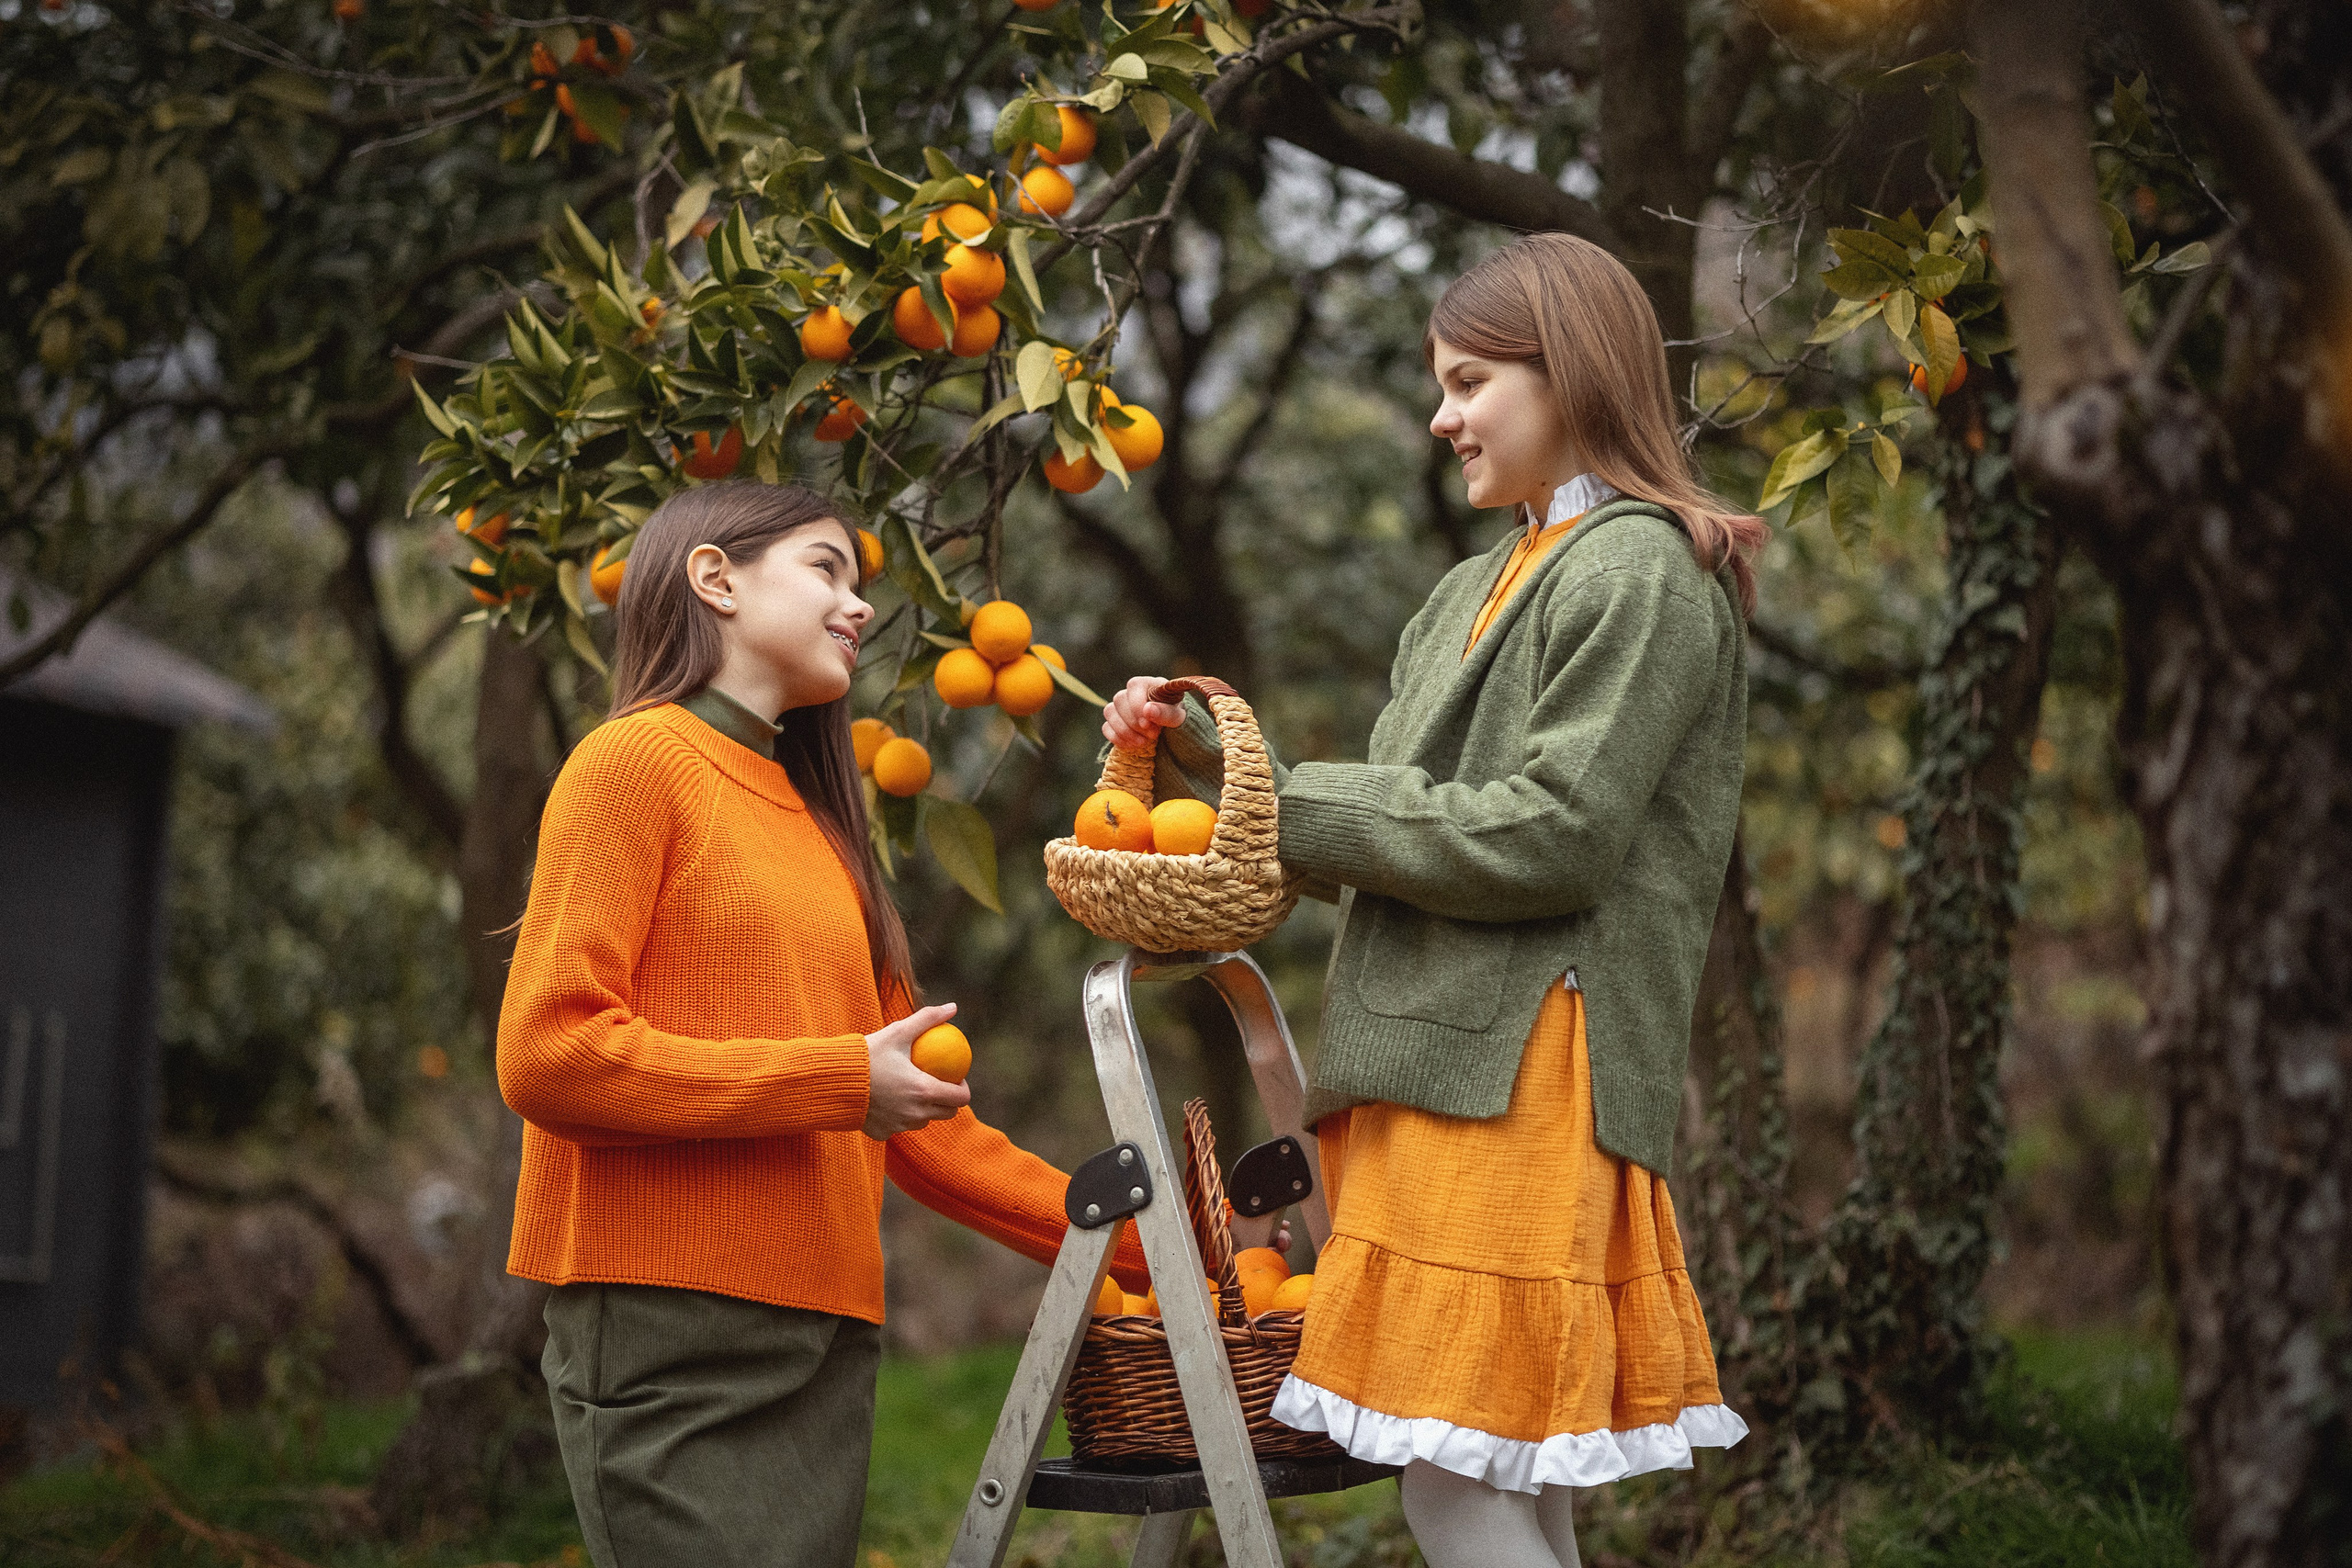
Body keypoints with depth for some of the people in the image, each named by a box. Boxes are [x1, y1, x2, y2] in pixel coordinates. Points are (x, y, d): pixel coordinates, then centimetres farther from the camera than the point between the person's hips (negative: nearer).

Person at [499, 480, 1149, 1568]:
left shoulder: (811, 821, 21)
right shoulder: (636, 760, -1)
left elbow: (912, 1112, 22)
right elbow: (545, 1052, -13)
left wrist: (1130, 1246, 18)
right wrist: (834, 1084, -12)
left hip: (825, 1338, 7)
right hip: (669, 1328, -7)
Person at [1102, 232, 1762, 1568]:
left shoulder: (1641, 571, -5)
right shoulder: (1482, 590, 23)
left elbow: (1552, 834, -15)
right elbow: (1394, 819, 21)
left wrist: (1298, 804, -9)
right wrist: (1200, 754, 10)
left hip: (1523, 1069, -9)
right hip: (1443, 1058, 9)